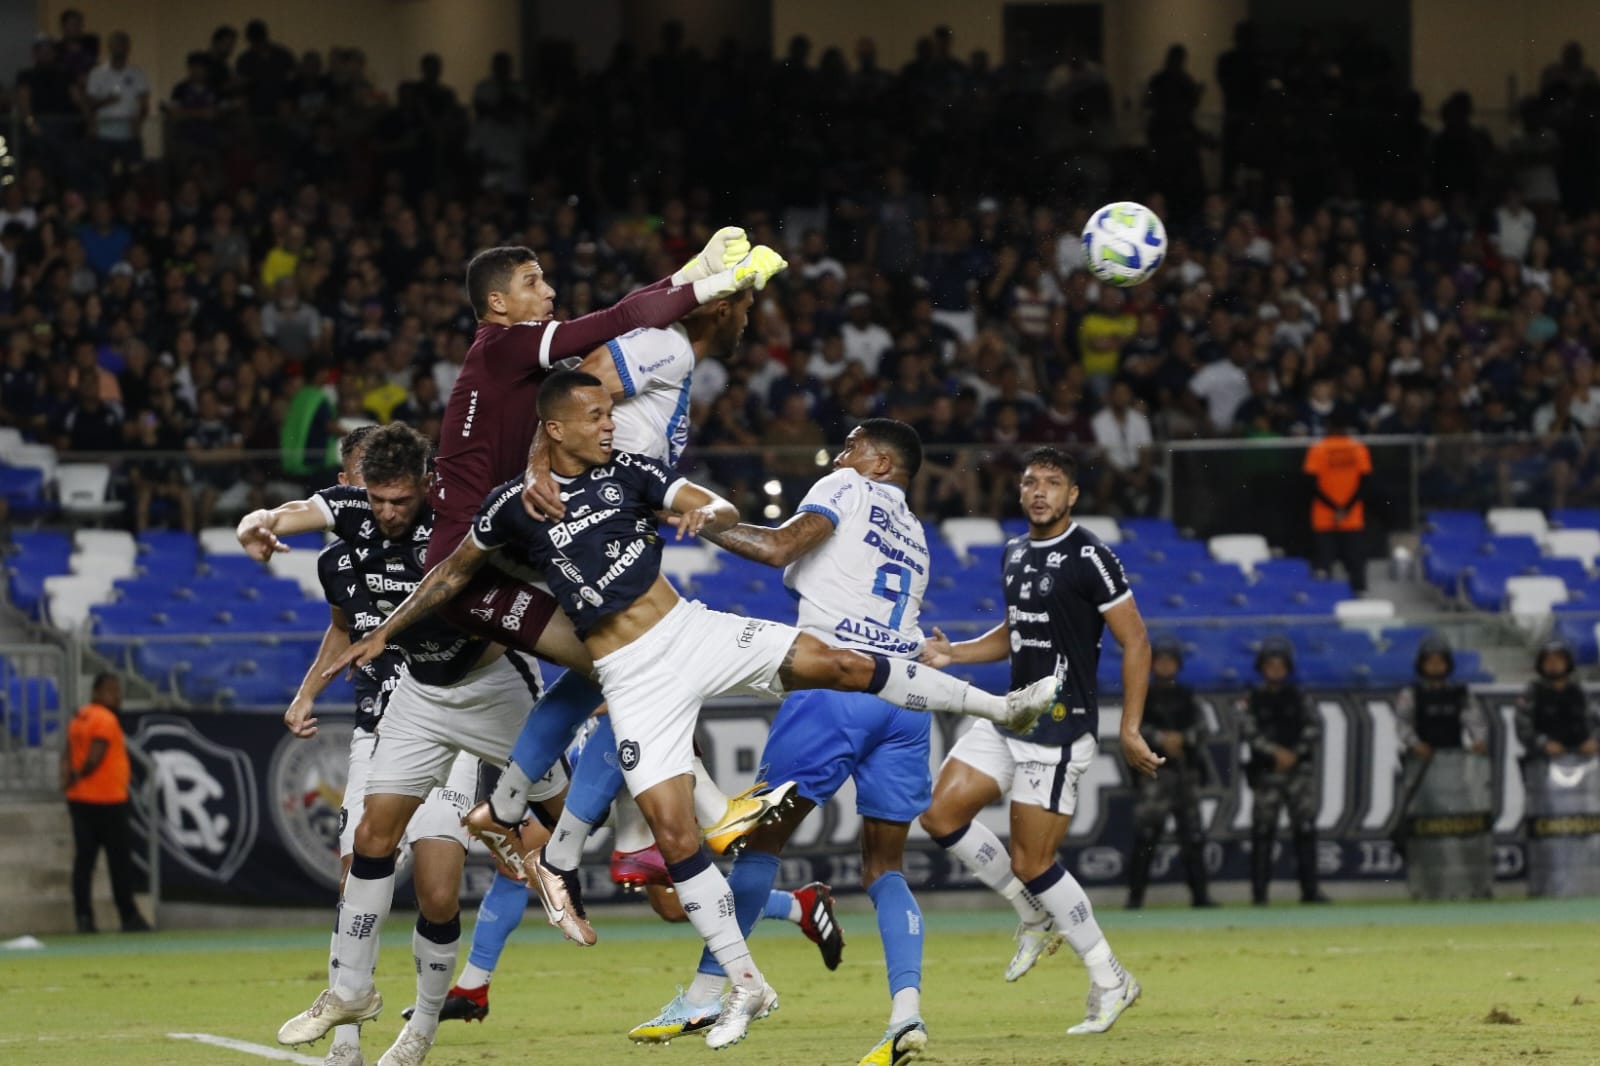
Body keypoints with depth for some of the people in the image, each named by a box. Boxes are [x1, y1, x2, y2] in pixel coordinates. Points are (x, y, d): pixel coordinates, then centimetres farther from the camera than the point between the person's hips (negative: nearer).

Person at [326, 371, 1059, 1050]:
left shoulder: (625, 471, 2)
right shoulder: (514, 506, -3)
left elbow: (724, 511, -1)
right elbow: (453, 575, 12)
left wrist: (708, 513, -25)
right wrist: (385, 633, 14)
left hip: (690, 631, 2)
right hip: (632, 679, -2)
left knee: (837, 664, -14)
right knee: (673, 831, -8)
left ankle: (997, 706, -1)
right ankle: (744, 985, 2)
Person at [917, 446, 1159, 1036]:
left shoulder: (1088, 557, -14)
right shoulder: (1016, 552, 12)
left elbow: (1135, 642, -12)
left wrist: (1129, 729, -15)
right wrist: (951, 653, 8)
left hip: (1061, 725, -9)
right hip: (1011, 717, 9)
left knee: (1031, 862, -7)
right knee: (942, 814, 0)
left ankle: (1110, 980, 6)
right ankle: (1037, 919, 15)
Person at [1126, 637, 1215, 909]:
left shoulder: (1186, 696, 14)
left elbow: (1201, 729, 5)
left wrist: (1181, 738, -14)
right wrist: (1161, 739, -20)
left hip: (1186, 770, 4)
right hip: (1154, 772, -4)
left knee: (1193, 835, 4)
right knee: (1145, 834, -10)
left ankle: (1199, 893, 8)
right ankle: (1135, 894, -7)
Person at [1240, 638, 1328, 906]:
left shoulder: (1297, 697, 11)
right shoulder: (1254, 699, 6)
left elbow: (1314, 728, 3)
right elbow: (1248, 732, -6)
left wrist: (1294, 753, -9)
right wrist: (1276, 752, -15)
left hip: (1299, 768, 1)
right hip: (1267, 772, -1)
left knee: (1305, 828, -5)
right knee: (1263, 829, -5)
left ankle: (1309, 889, -3)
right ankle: (1259, 891, -3)